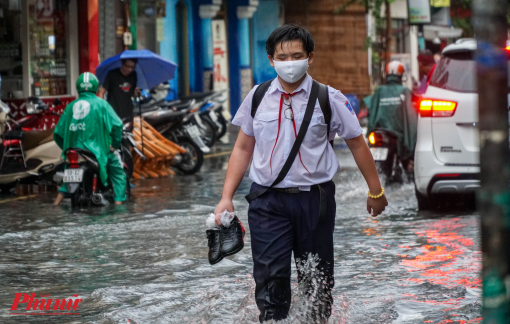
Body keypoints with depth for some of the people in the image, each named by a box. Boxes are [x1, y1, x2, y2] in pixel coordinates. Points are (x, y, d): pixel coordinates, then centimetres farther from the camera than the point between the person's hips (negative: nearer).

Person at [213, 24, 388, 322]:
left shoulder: (329, 99, -1)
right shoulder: (258, 98, 5)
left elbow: (357, 144, 7)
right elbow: (243, 148, 11)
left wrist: (376, 191, 11)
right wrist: (227, 197, 5)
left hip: (314, 198, 0)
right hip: (268, 200, 1)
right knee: (270, 277, -9)